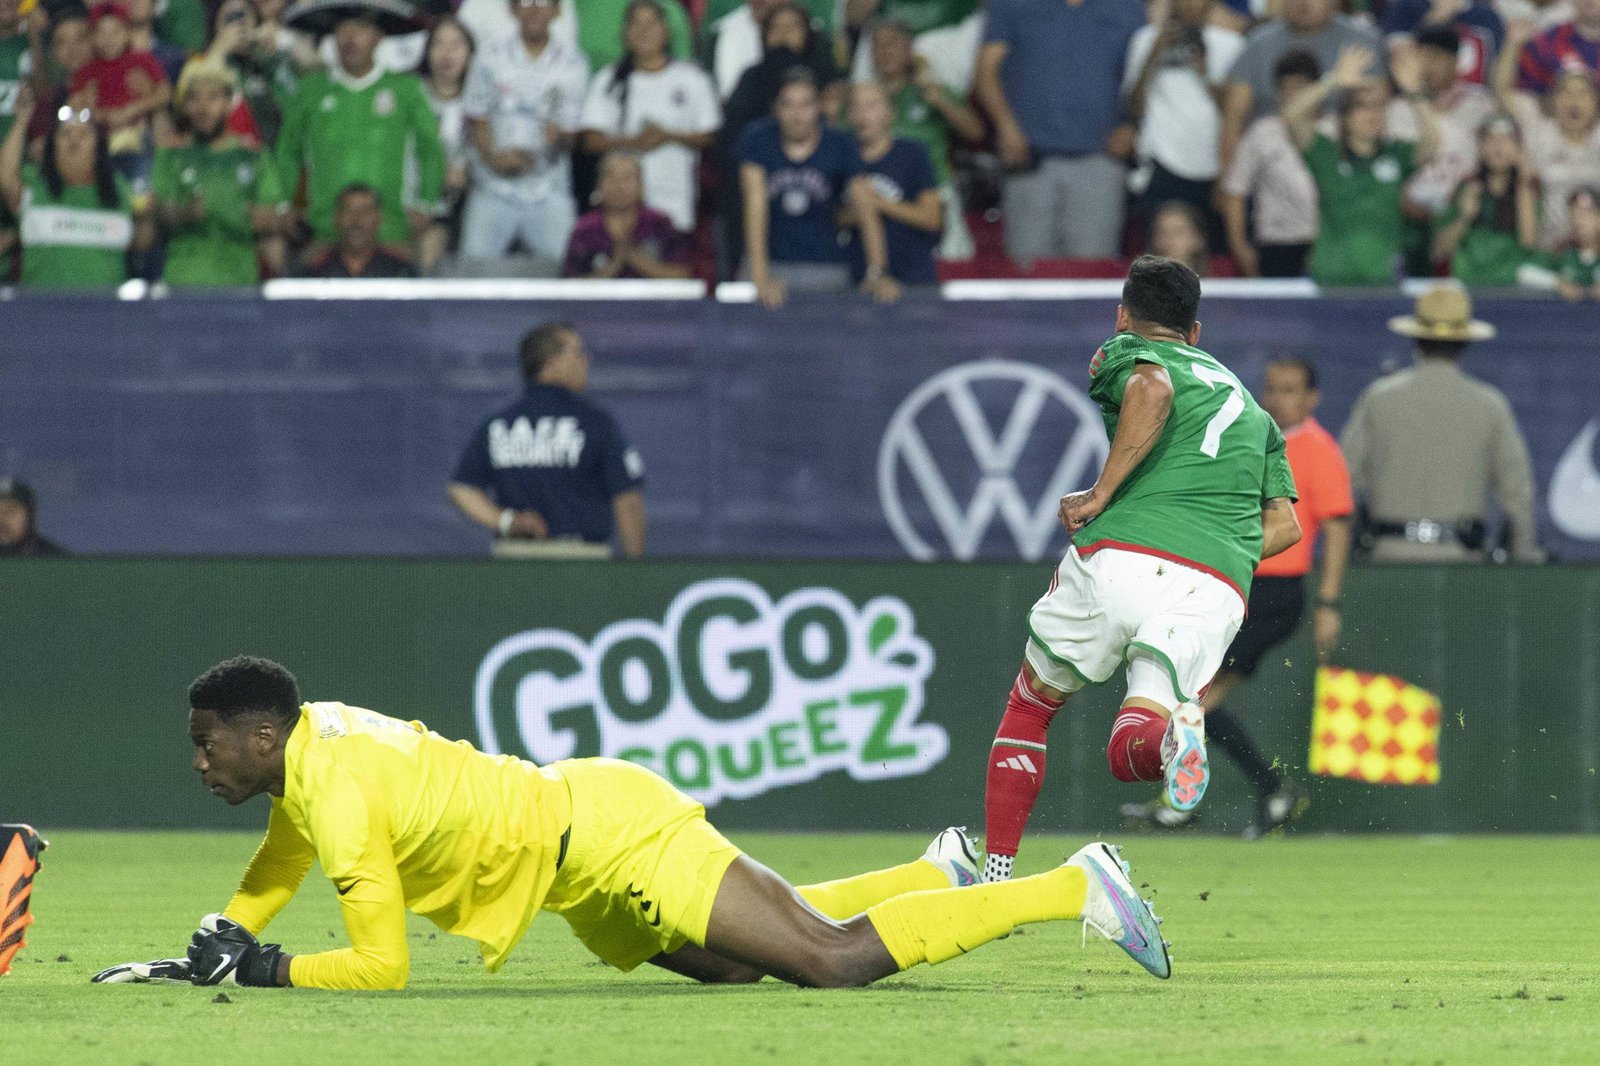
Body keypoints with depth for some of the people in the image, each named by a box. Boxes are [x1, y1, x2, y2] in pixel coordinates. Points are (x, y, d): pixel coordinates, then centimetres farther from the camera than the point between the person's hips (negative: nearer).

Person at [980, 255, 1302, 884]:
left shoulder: (1125, 353, 15)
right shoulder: (1248, 404, 32)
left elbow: (1153, 389, -12)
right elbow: (1285, 526, 21)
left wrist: (1100, 495, -8)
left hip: (1122, 557, -3)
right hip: (1219, 590, 3)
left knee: (1028, 706, 19)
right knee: (1127, 752, 0)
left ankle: (995, 874, 11)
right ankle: (1174, 731, -37)